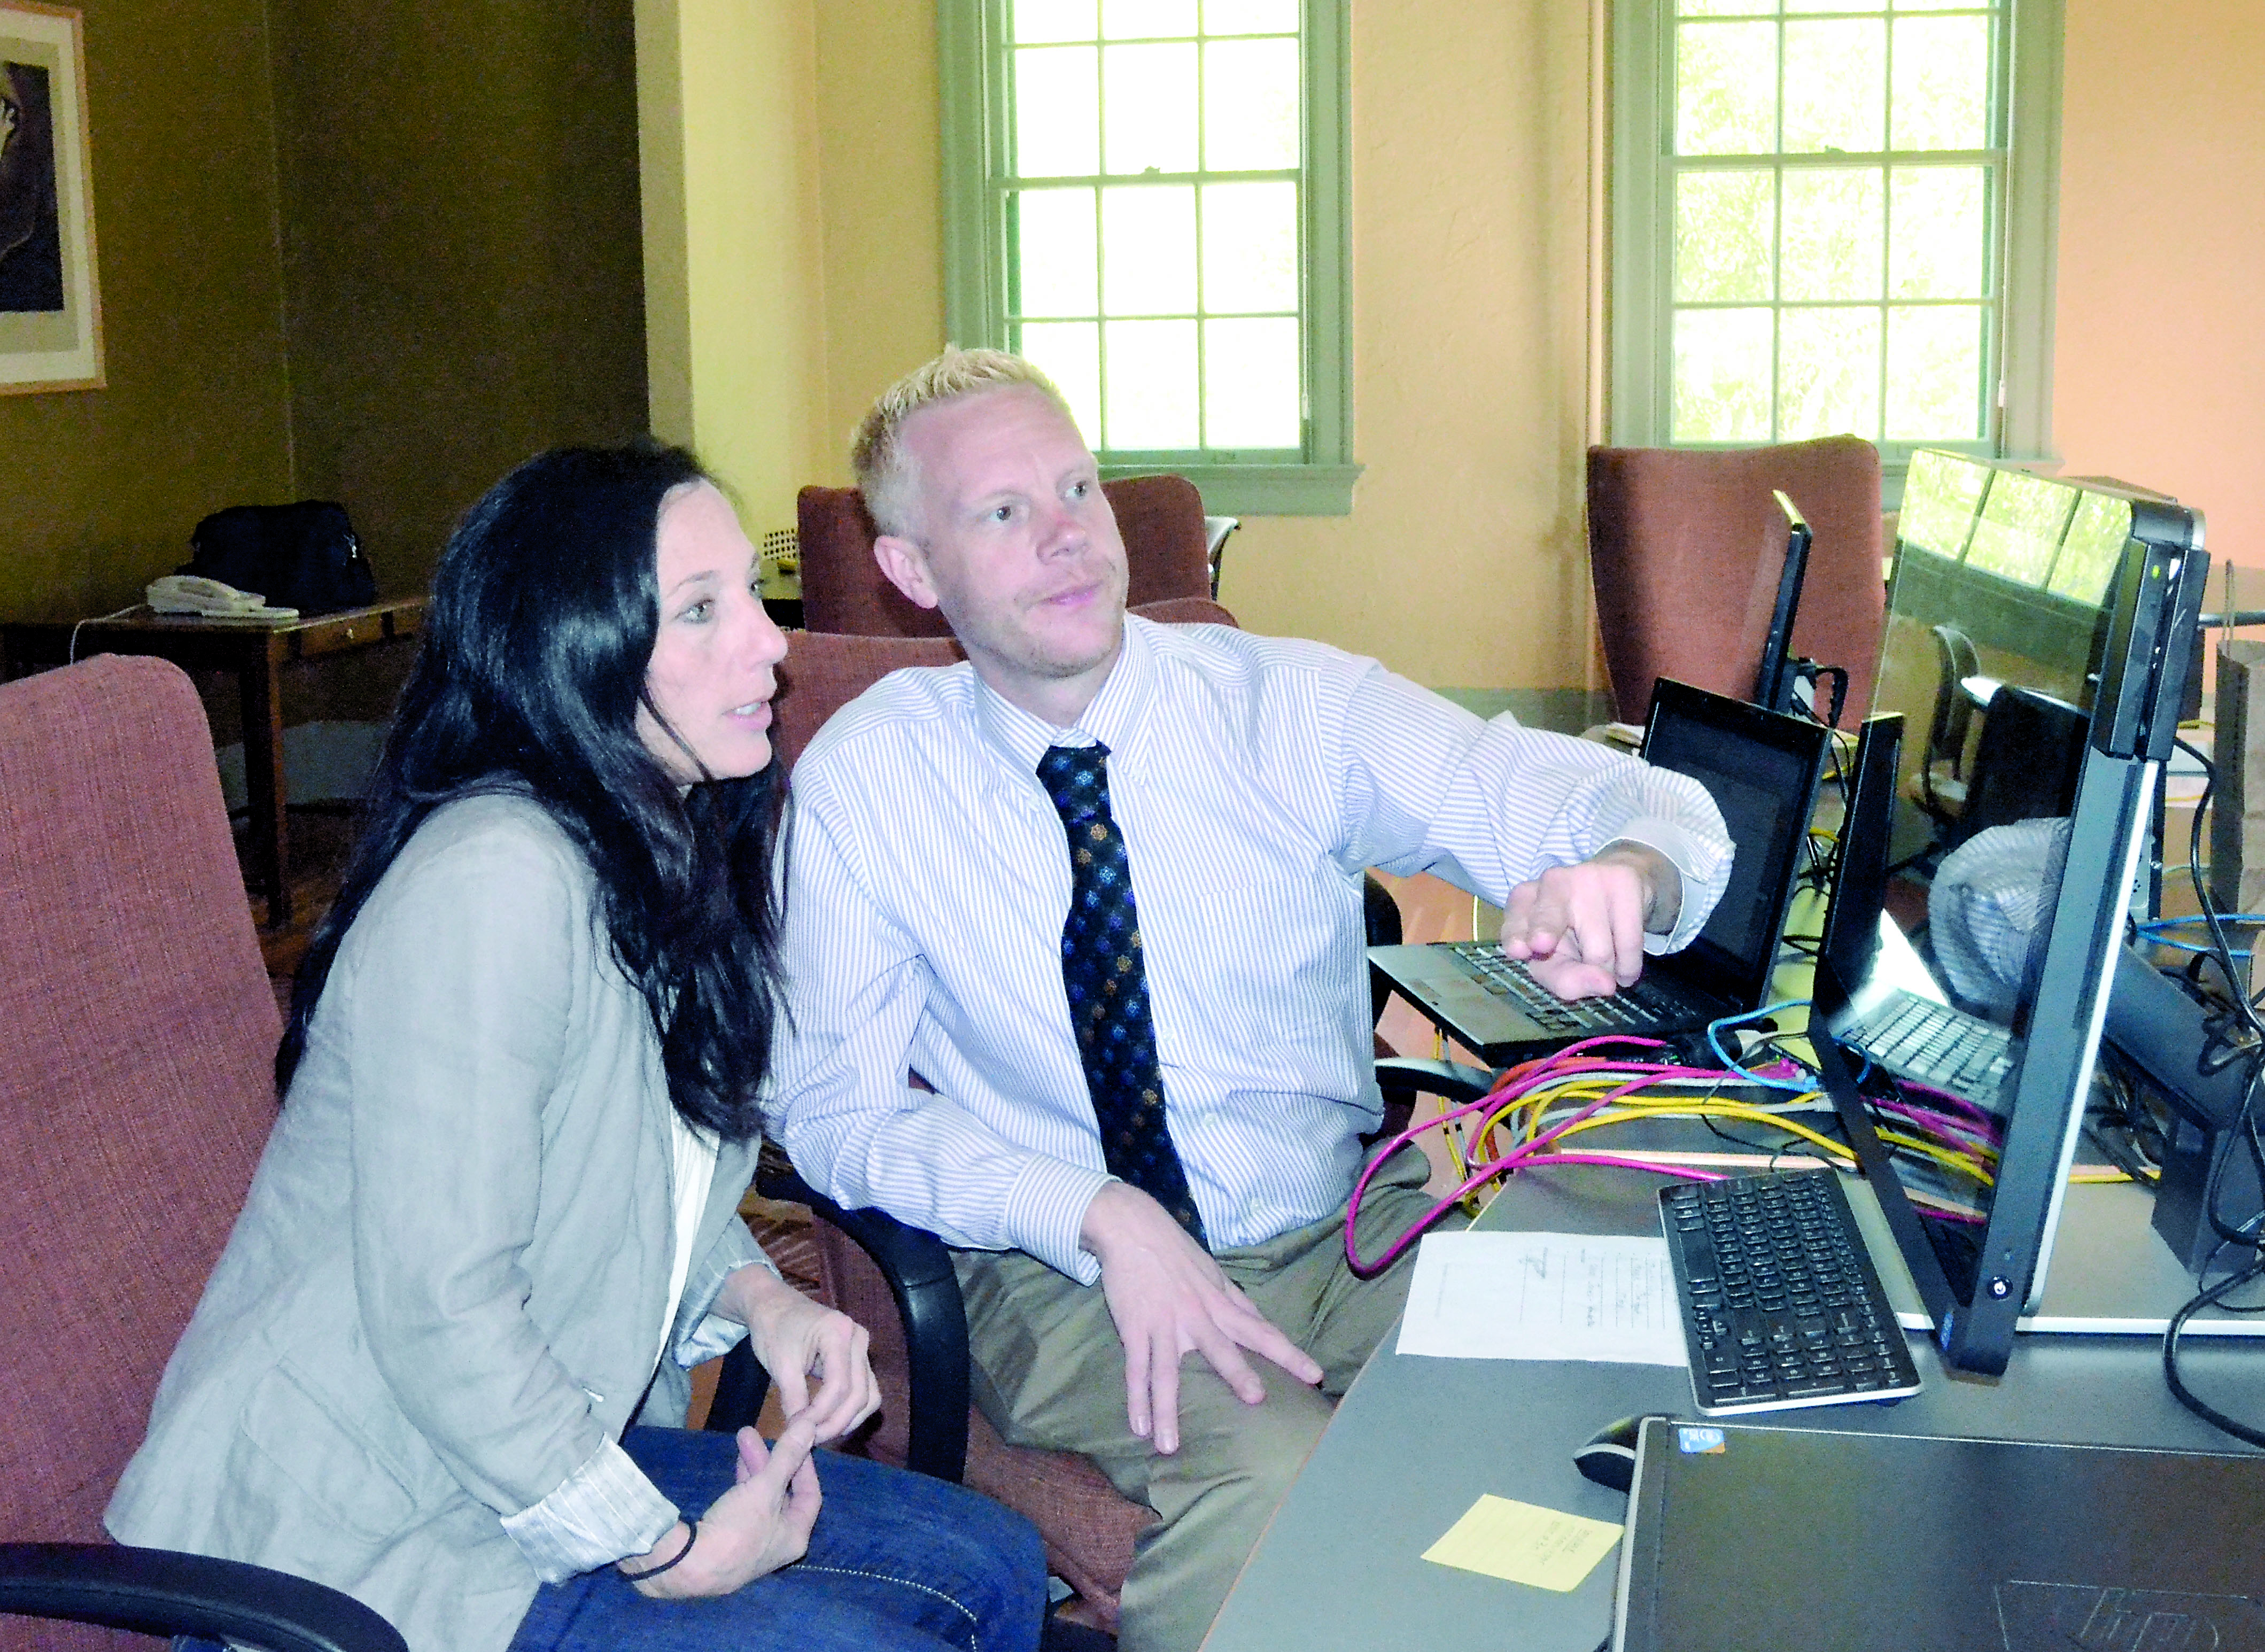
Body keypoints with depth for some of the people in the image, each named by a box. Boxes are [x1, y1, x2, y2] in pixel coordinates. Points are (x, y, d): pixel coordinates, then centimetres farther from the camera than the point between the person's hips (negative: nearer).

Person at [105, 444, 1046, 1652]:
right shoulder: (495, 881, -26)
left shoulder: (671, 858, 5)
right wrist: (669, 1551, -16)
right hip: (365, 1542, -9)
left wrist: (753, 1295, -3)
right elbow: (439, 1315, -27)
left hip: (548, 1451, 9)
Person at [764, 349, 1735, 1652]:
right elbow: (833, 1104, -6)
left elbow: (1663, 812, -11)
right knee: (1272, 1479, -32)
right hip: (1067, 1275, -2)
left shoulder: (1288, 702, -5)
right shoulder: (865, 776, -5)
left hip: (1352, 1229, 3)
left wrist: (1621, 875, -38)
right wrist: (1100, 1215, -21)